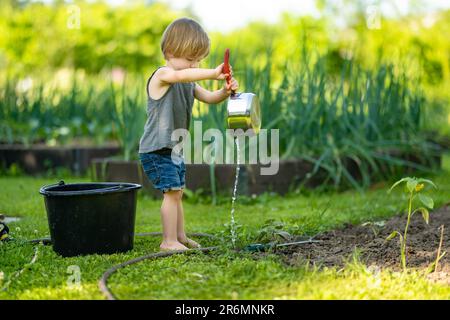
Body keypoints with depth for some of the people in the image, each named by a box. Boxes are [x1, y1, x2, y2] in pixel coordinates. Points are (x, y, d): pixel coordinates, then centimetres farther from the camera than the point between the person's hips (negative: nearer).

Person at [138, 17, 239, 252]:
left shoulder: (189, 83, 13)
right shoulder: (162, 76, -16)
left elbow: (209, 98, 7)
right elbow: (180, 75, -38)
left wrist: (225, 91, -14)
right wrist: (213, 73, -45)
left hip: (174, 150, 10)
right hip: (156, 150, -10)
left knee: (177, 193, 16)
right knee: (172, 192, -13)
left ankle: (180, 236, 26)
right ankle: (169, 241, -8)